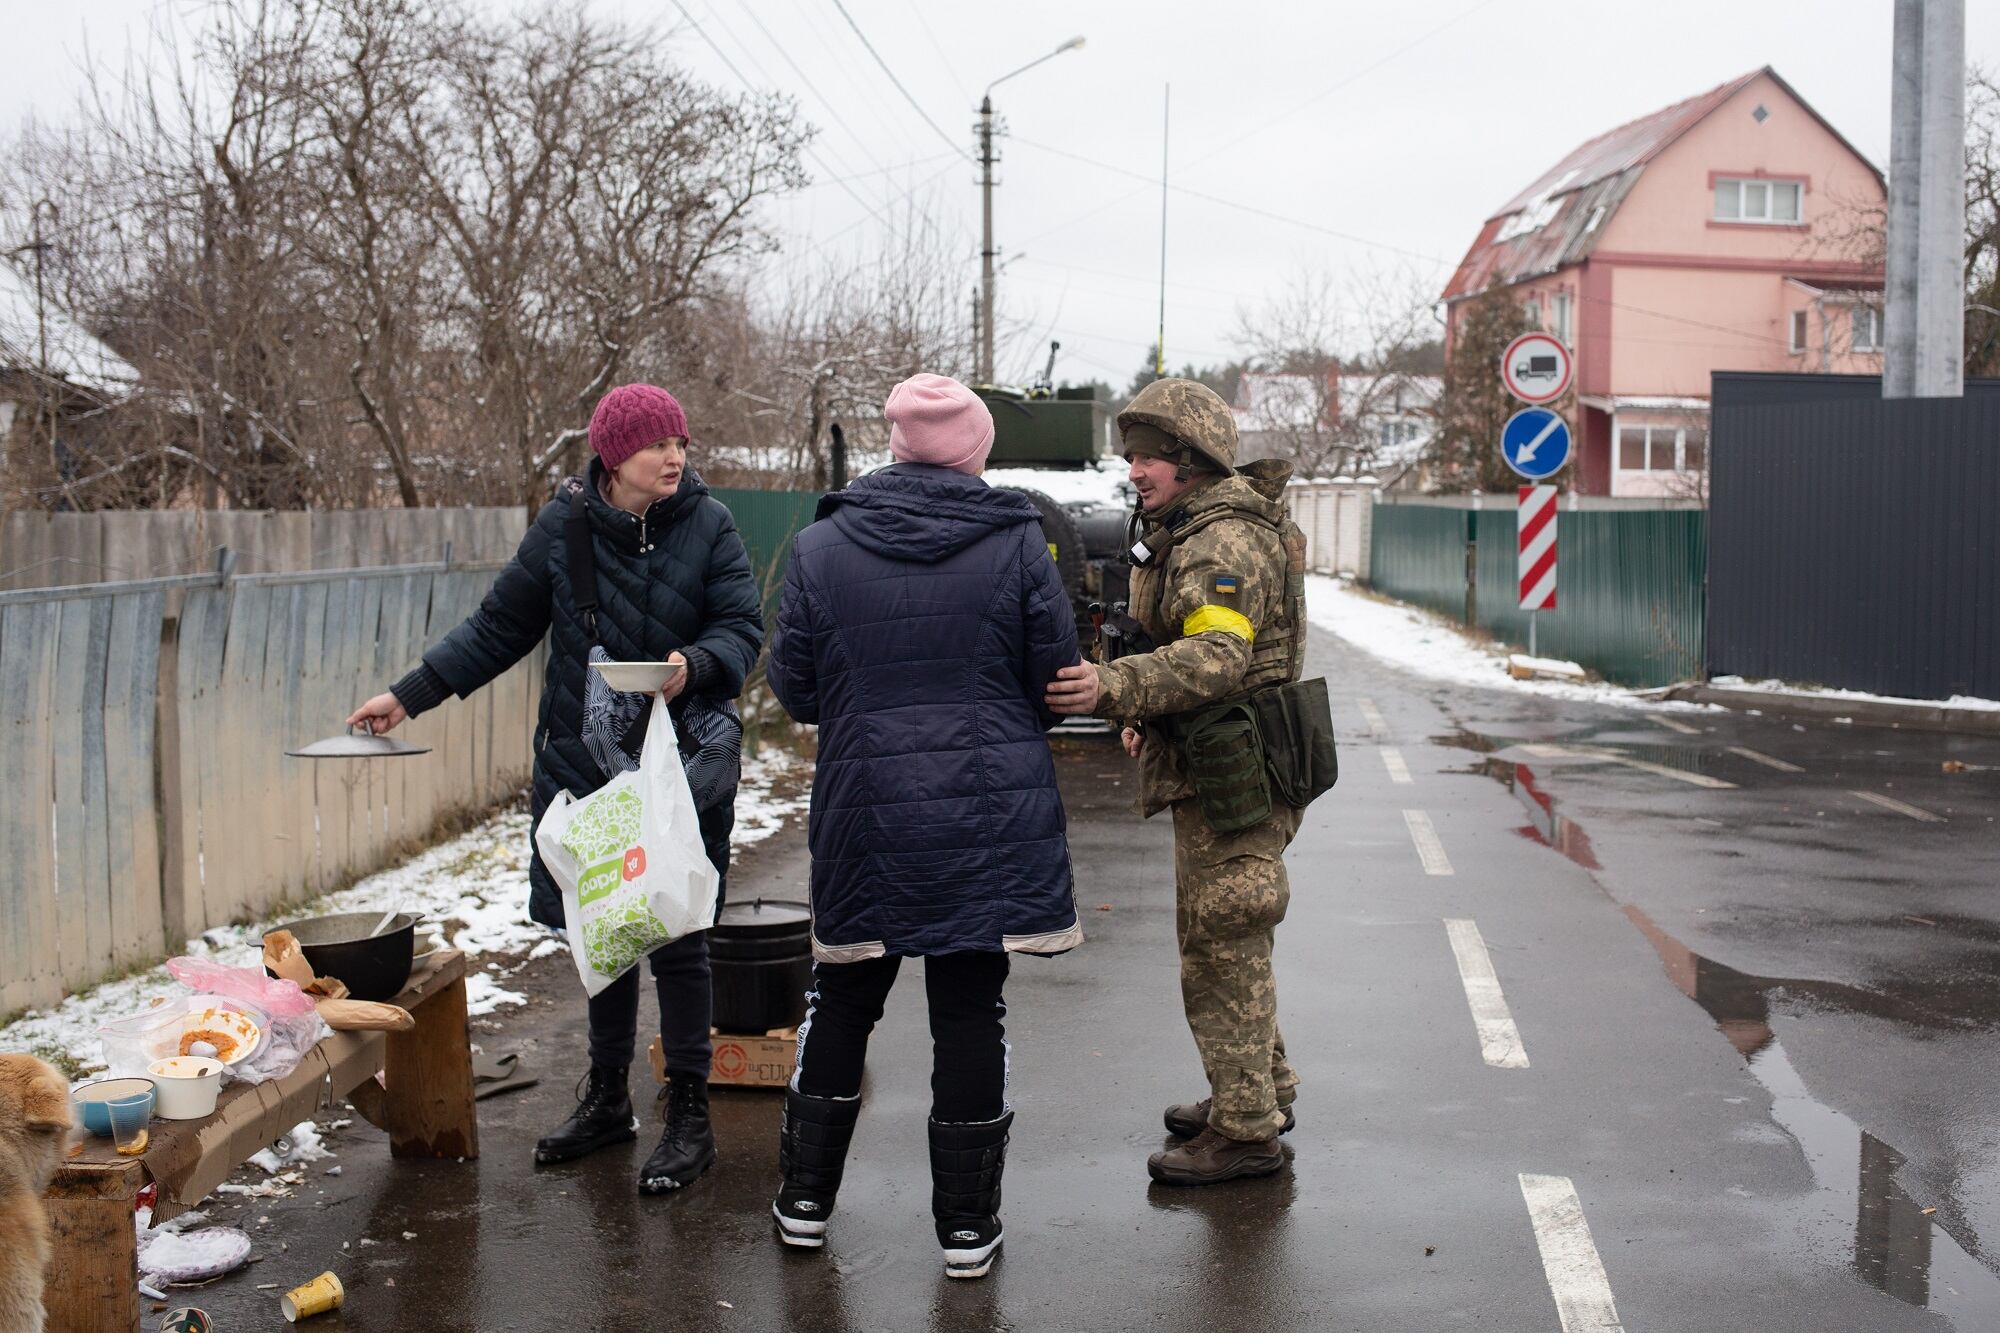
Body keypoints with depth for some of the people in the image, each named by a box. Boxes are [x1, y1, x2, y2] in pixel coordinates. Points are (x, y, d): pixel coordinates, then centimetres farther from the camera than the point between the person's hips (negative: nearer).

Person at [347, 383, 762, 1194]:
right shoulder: (565, 526, 0)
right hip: (586, 763, 3)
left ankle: (688, 1114, 14)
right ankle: (607, 1098, 30)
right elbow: (500, 627, 9)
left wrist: (695, 664, -29)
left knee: (675, 938, 0)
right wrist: (411, 695, 6)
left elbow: (743, 626, -7)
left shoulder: (708, 525, -5)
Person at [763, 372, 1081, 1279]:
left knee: (844, 997, 17)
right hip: (990, 816, -1)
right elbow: (1058, 676, -3)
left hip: (864, 812, 1)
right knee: (971, 1009, 7)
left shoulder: (820, 547, -3)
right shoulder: (1016, 542, -6)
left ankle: (806, 1197, 26)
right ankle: (967, 1223, 15)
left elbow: (792, 688, 0)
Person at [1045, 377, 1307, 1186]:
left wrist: (1116, 687, -45)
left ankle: (1245, 1131, 4)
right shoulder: (1193, 532, 16)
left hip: (1230, 780, -11)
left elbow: (1218, 656, -34)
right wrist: (1150, 714, 21)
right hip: (1205, 766, 11)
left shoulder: (1224, 542, -19)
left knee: (1221, 950, -5)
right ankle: (1261, 1093, 33)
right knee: (1226, 942, 20)